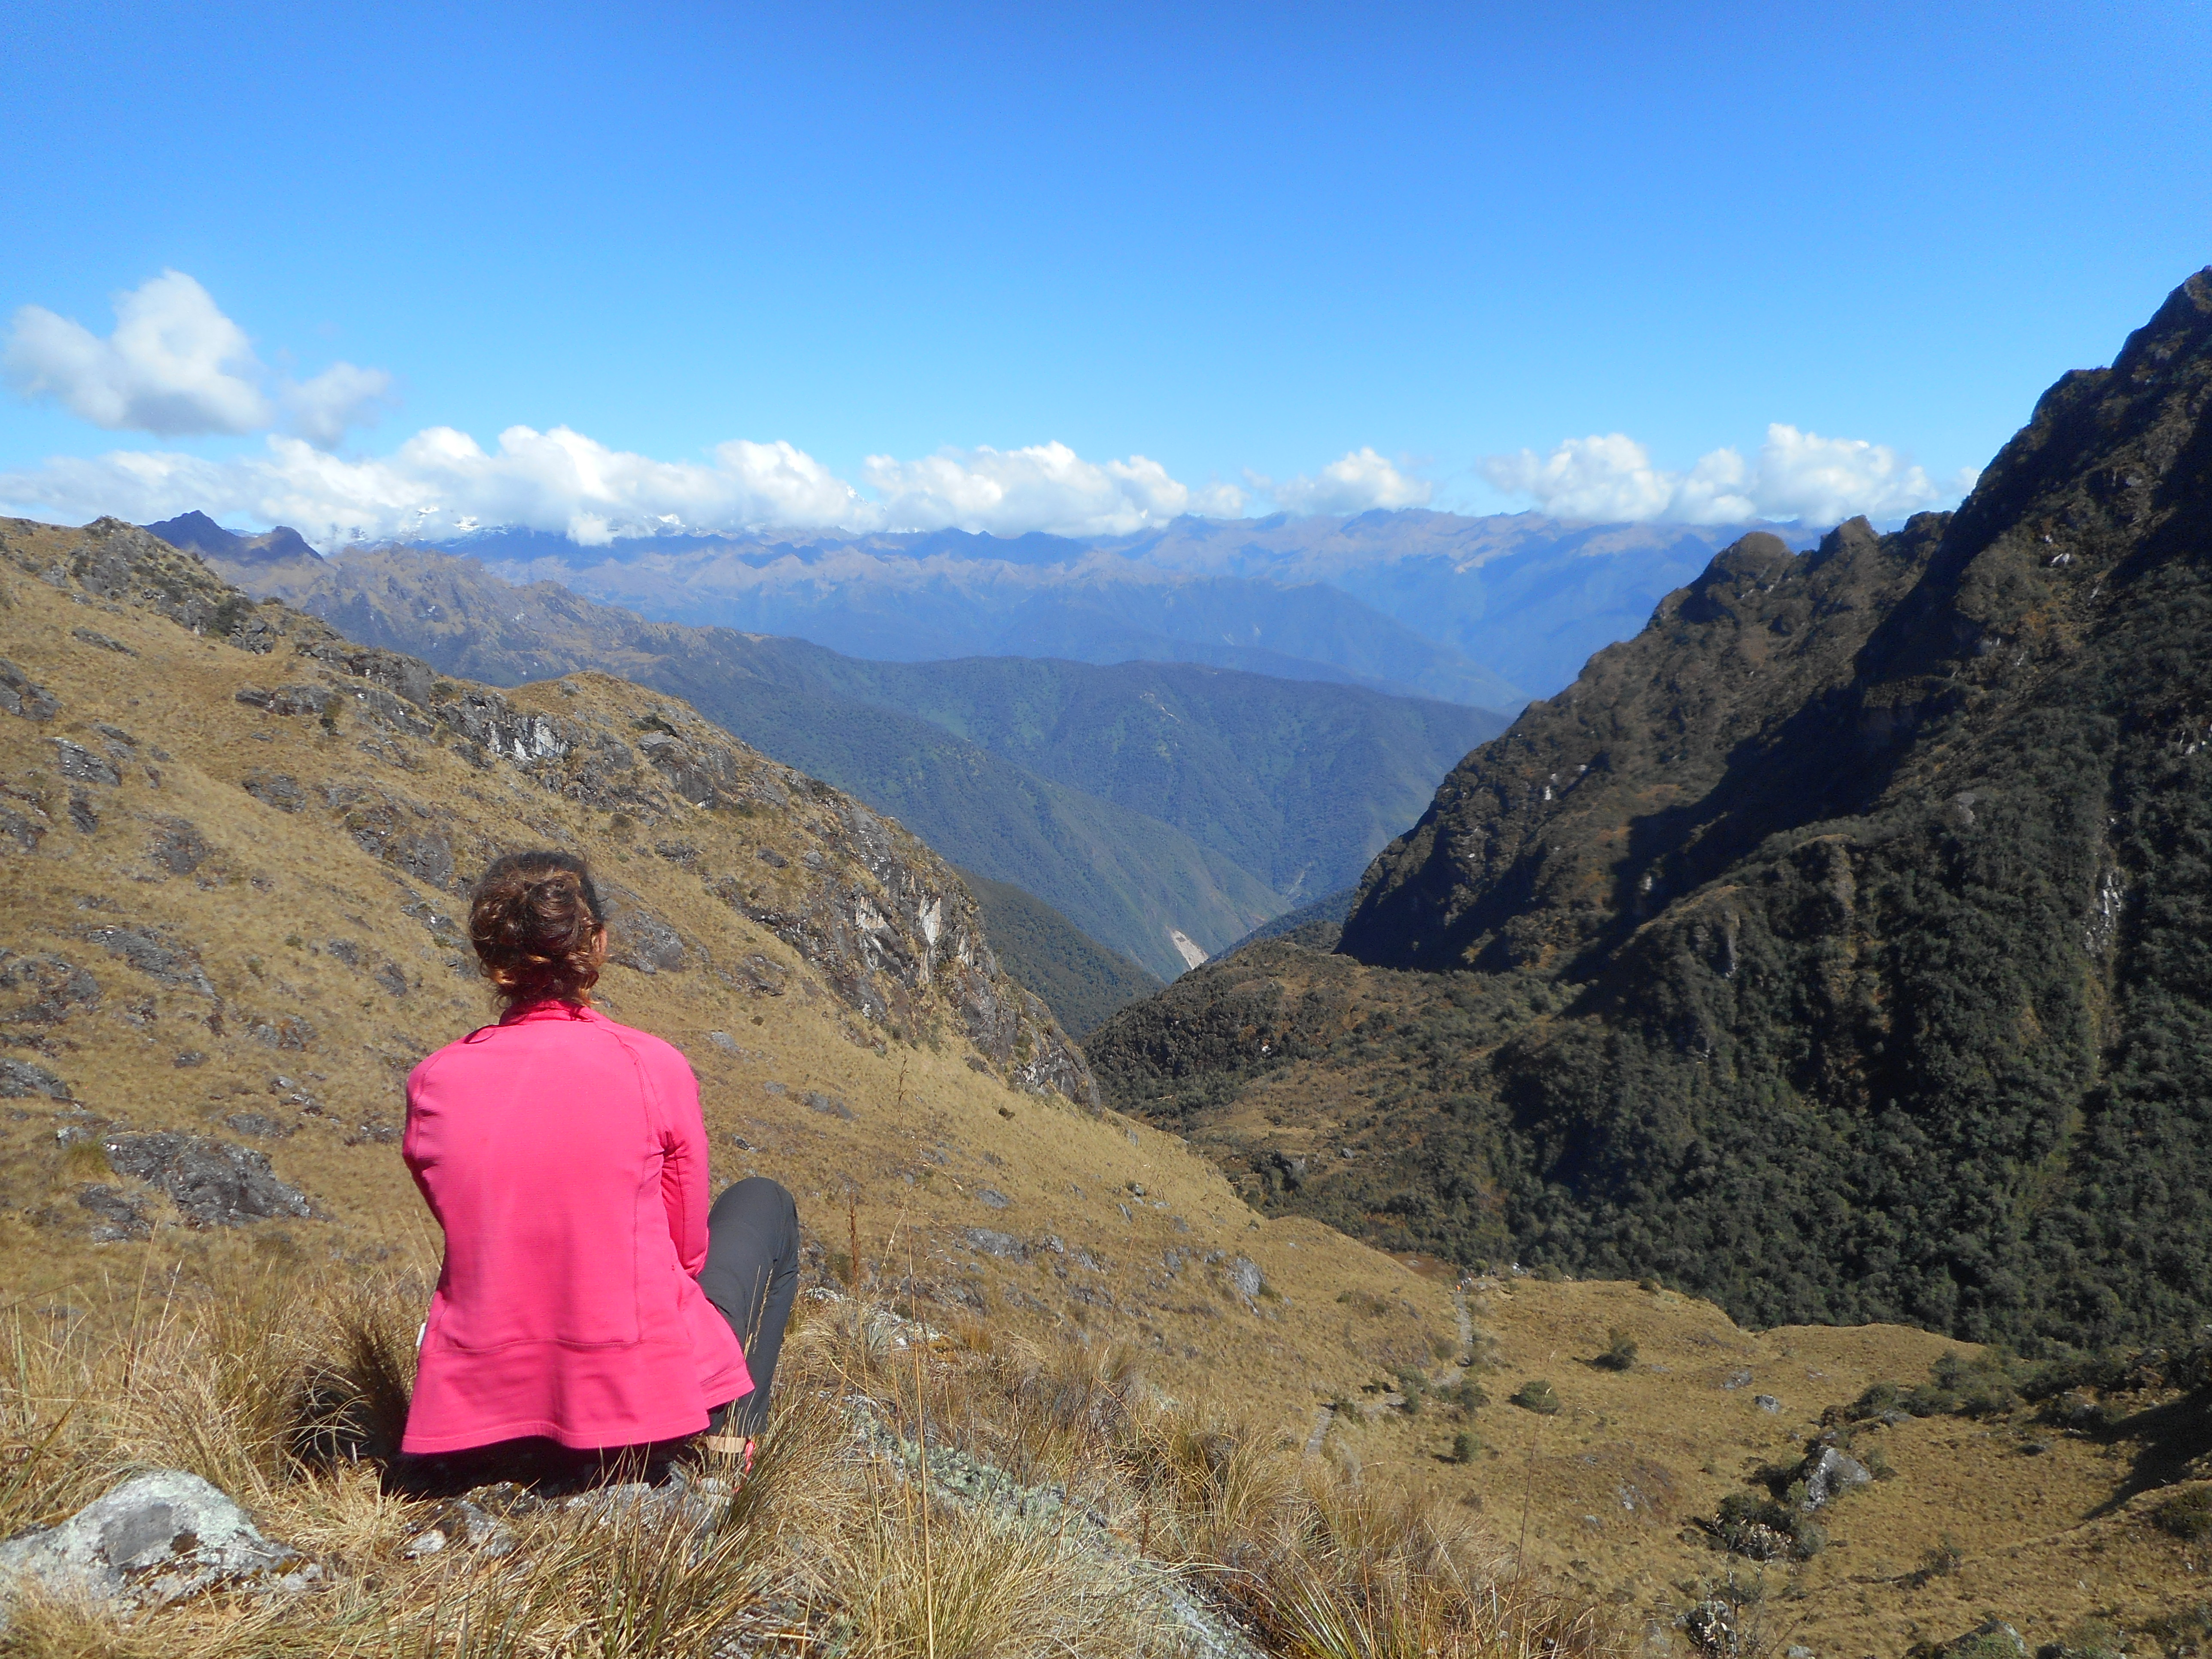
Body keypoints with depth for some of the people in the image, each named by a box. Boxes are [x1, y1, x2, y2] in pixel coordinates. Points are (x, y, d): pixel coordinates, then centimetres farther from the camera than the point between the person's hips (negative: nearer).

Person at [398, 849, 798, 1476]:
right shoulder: (654, 1068, -12)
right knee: (763, 1202, 23)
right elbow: (687, 1247, -1)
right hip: (643, 1395, -4)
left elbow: (475, 1235, 8)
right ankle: (728, 1439, 17)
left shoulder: (432, 1083, -5)